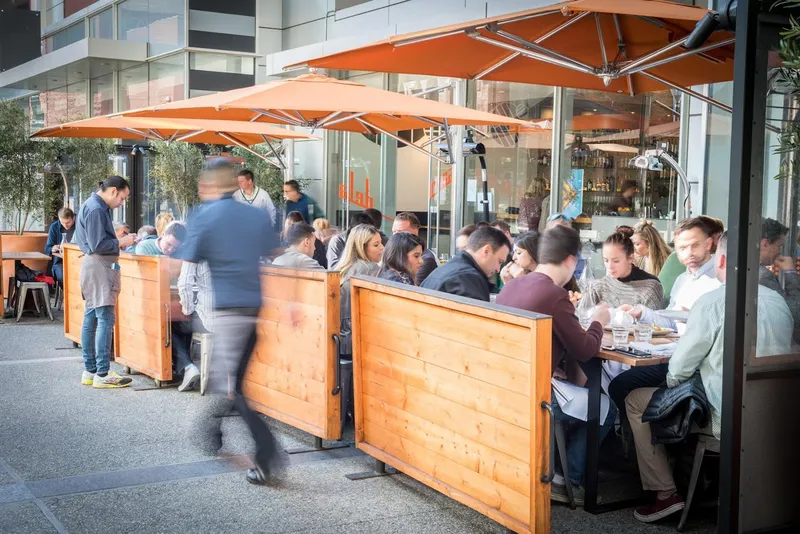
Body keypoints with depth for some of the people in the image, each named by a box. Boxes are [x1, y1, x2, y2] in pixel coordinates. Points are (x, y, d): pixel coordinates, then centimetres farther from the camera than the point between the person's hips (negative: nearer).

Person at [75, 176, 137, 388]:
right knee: (105, 319, -10)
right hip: (99, 267, -11)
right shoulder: (96, 209, -16)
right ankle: (102, 375, -9)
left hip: (96, 266, 11)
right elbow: (98, 245, -20)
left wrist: (119, 241, 10)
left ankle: (90, 371, 17)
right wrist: (121, 242, -10)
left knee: (91, 319, 12)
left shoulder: (95, 206, 16)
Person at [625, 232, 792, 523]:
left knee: (635, 400, 8)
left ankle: (666, 493, 9)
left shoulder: (711, 302, -18)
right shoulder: (778, 301, 4)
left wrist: (670, 382, 11)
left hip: (725, 417, -8)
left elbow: (680, 367, -13)